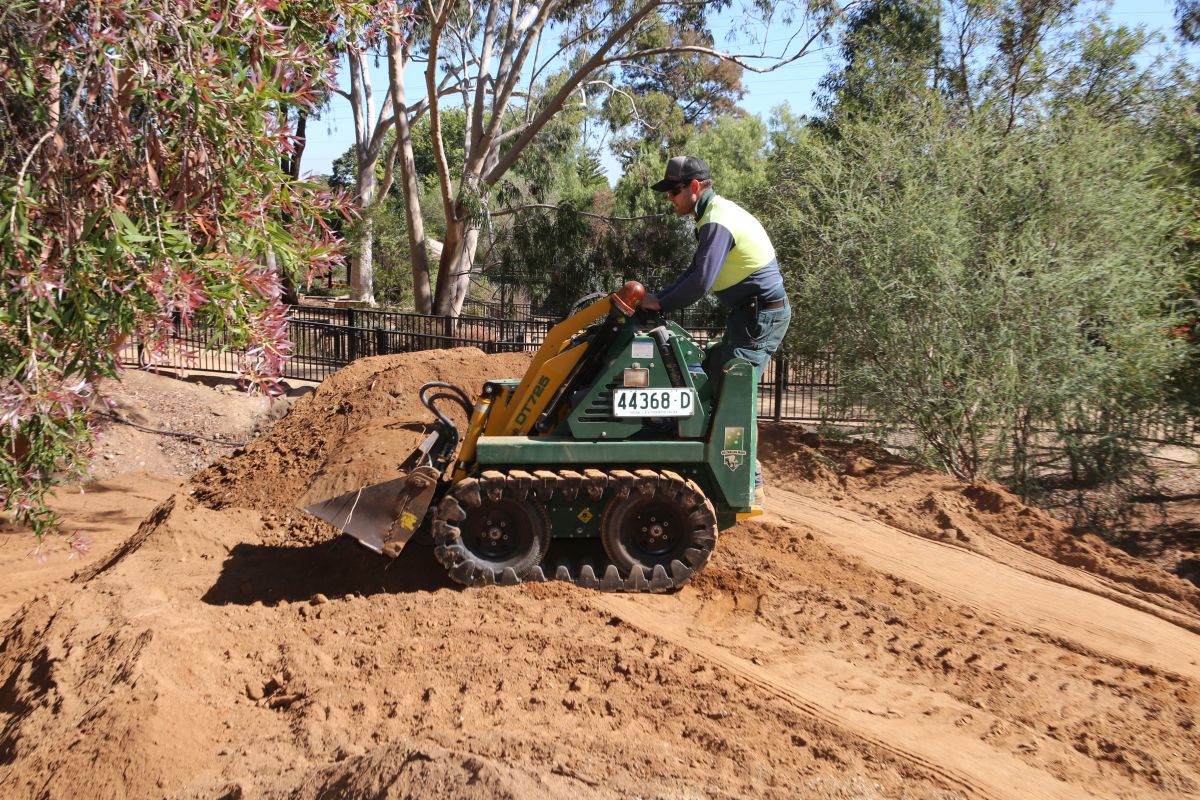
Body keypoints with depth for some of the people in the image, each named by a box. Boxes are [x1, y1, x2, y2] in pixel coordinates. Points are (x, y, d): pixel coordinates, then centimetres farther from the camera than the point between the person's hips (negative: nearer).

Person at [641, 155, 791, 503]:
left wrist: (660, 303, -13)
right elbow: (694, 272, 18)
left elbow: (701, 281, -25)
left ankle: (751, 484, -5)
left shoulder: (717, 222, -19)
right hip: (753, 314, 11)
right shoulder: (717, 213, 15)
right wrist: (657, 297, 8)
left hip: (761, 314, -11)